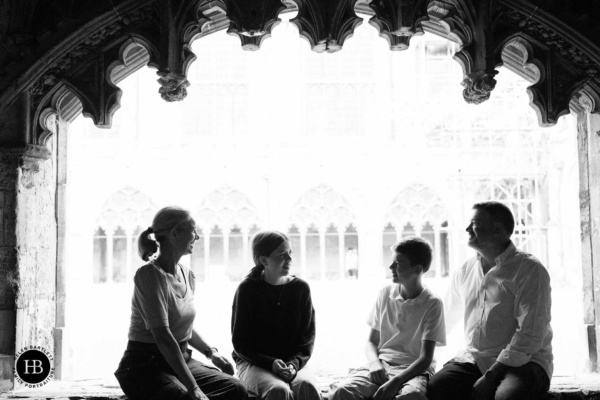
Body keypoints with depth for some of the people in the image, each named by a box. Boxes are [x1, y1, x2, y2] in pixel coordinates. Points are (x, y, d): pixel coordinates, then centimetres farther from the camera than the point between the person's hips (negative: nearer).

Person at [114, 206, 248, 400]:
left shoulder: (188, 276, 10)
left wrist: (211, 352, 4)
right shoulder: (149, 275, -15)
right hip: (145, 364, -7)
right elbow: (162, 337, -24)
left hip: (181, 360, 7)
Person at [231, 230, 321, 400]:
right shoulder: (247, 289, -5)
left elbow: (307, 337, 5)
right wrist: (270, 363, -18)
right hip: (254, 363, -2)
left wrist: (294, 363, -15)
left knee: (307, 386, -31)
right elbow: (240, 343, -3)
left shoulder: (300, 288, 3)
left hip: (293, 362, 2)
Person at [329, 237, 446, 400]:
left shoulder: (432, 303, -4)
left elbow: (425, 359, -8)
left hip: (413, 370, -3)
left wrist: (395, 381, -23)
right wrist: (375, 363, -10)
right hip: (381, 365, 3)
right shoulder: (385, 294, 8)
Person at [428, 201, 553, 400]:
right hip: (473, 359, 5)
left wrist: (489, 377, -17)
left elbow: (529, 336, -14)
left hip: (521, 361, -4)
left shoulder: (530, 270, -7)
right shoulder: (465, 271, 12)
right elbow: (445, 318, 26)